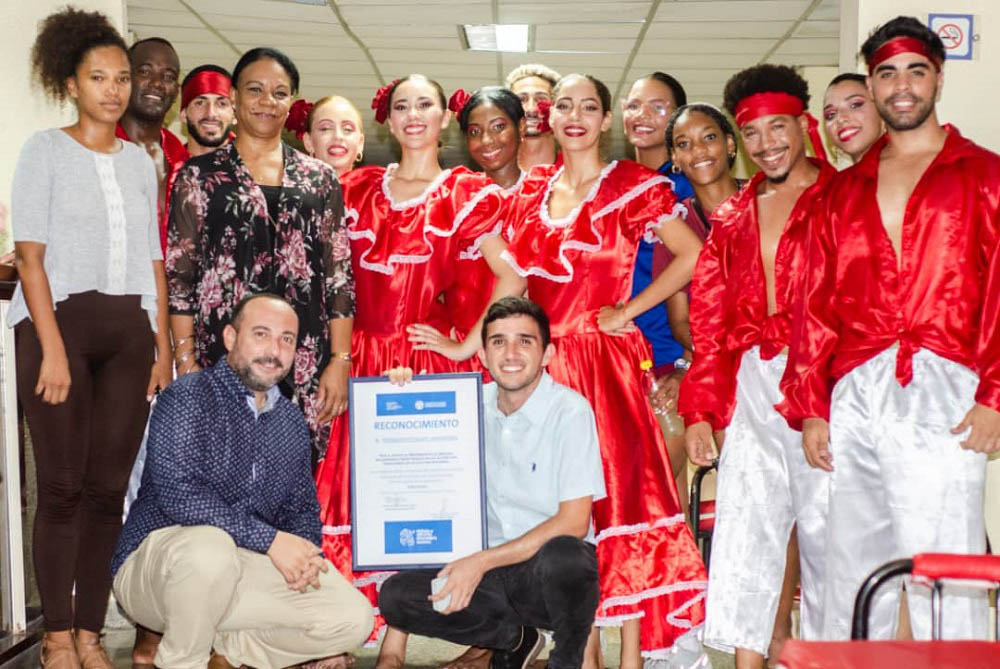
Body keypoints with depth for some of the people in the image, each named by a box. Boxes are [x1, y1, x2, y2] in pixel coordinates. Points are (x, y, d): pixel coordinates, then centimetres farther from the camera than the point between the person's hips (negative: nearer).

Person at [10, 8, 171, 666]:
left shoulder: (140, 160, 16)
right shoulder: (45, 150, 4)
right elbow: (30, 254, -4)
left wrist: (163, 347, 8)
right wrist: (52, 348, -13)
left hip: (129, 329, 4)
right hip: (60, 321, -3)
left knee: (108, 488, 1)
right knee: (63, 485, -4)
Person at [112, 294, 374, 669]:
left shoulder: (292, 422, 11)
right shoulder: (189, 397, -11)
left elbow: (303, 508, 15)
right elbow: (178, 493, -24)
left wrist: (303, 553, -9)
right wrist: (271, 540, -25)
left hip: (245, 567, 6)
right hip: (158, 556, -5)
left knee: (353, 619, -11)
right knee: (210, 548, -40)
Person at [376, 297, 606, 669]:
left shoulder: (570, 412, -11)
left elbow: (573, 523, -15)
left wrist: (481, 562, -18)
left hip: (554, 569, -4)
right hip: (488, 572, 5)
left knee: (560, 555, -37)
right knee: (394, 595, -15)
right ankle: (514, 636, 8)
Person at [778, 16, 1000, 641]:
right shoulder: (845, 189, 19)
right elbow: (818, 303, 15)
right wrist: (810, 406, 8)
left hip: (941, 388, -4)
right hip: (855, 394, 4)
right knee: (852, 572, 8)